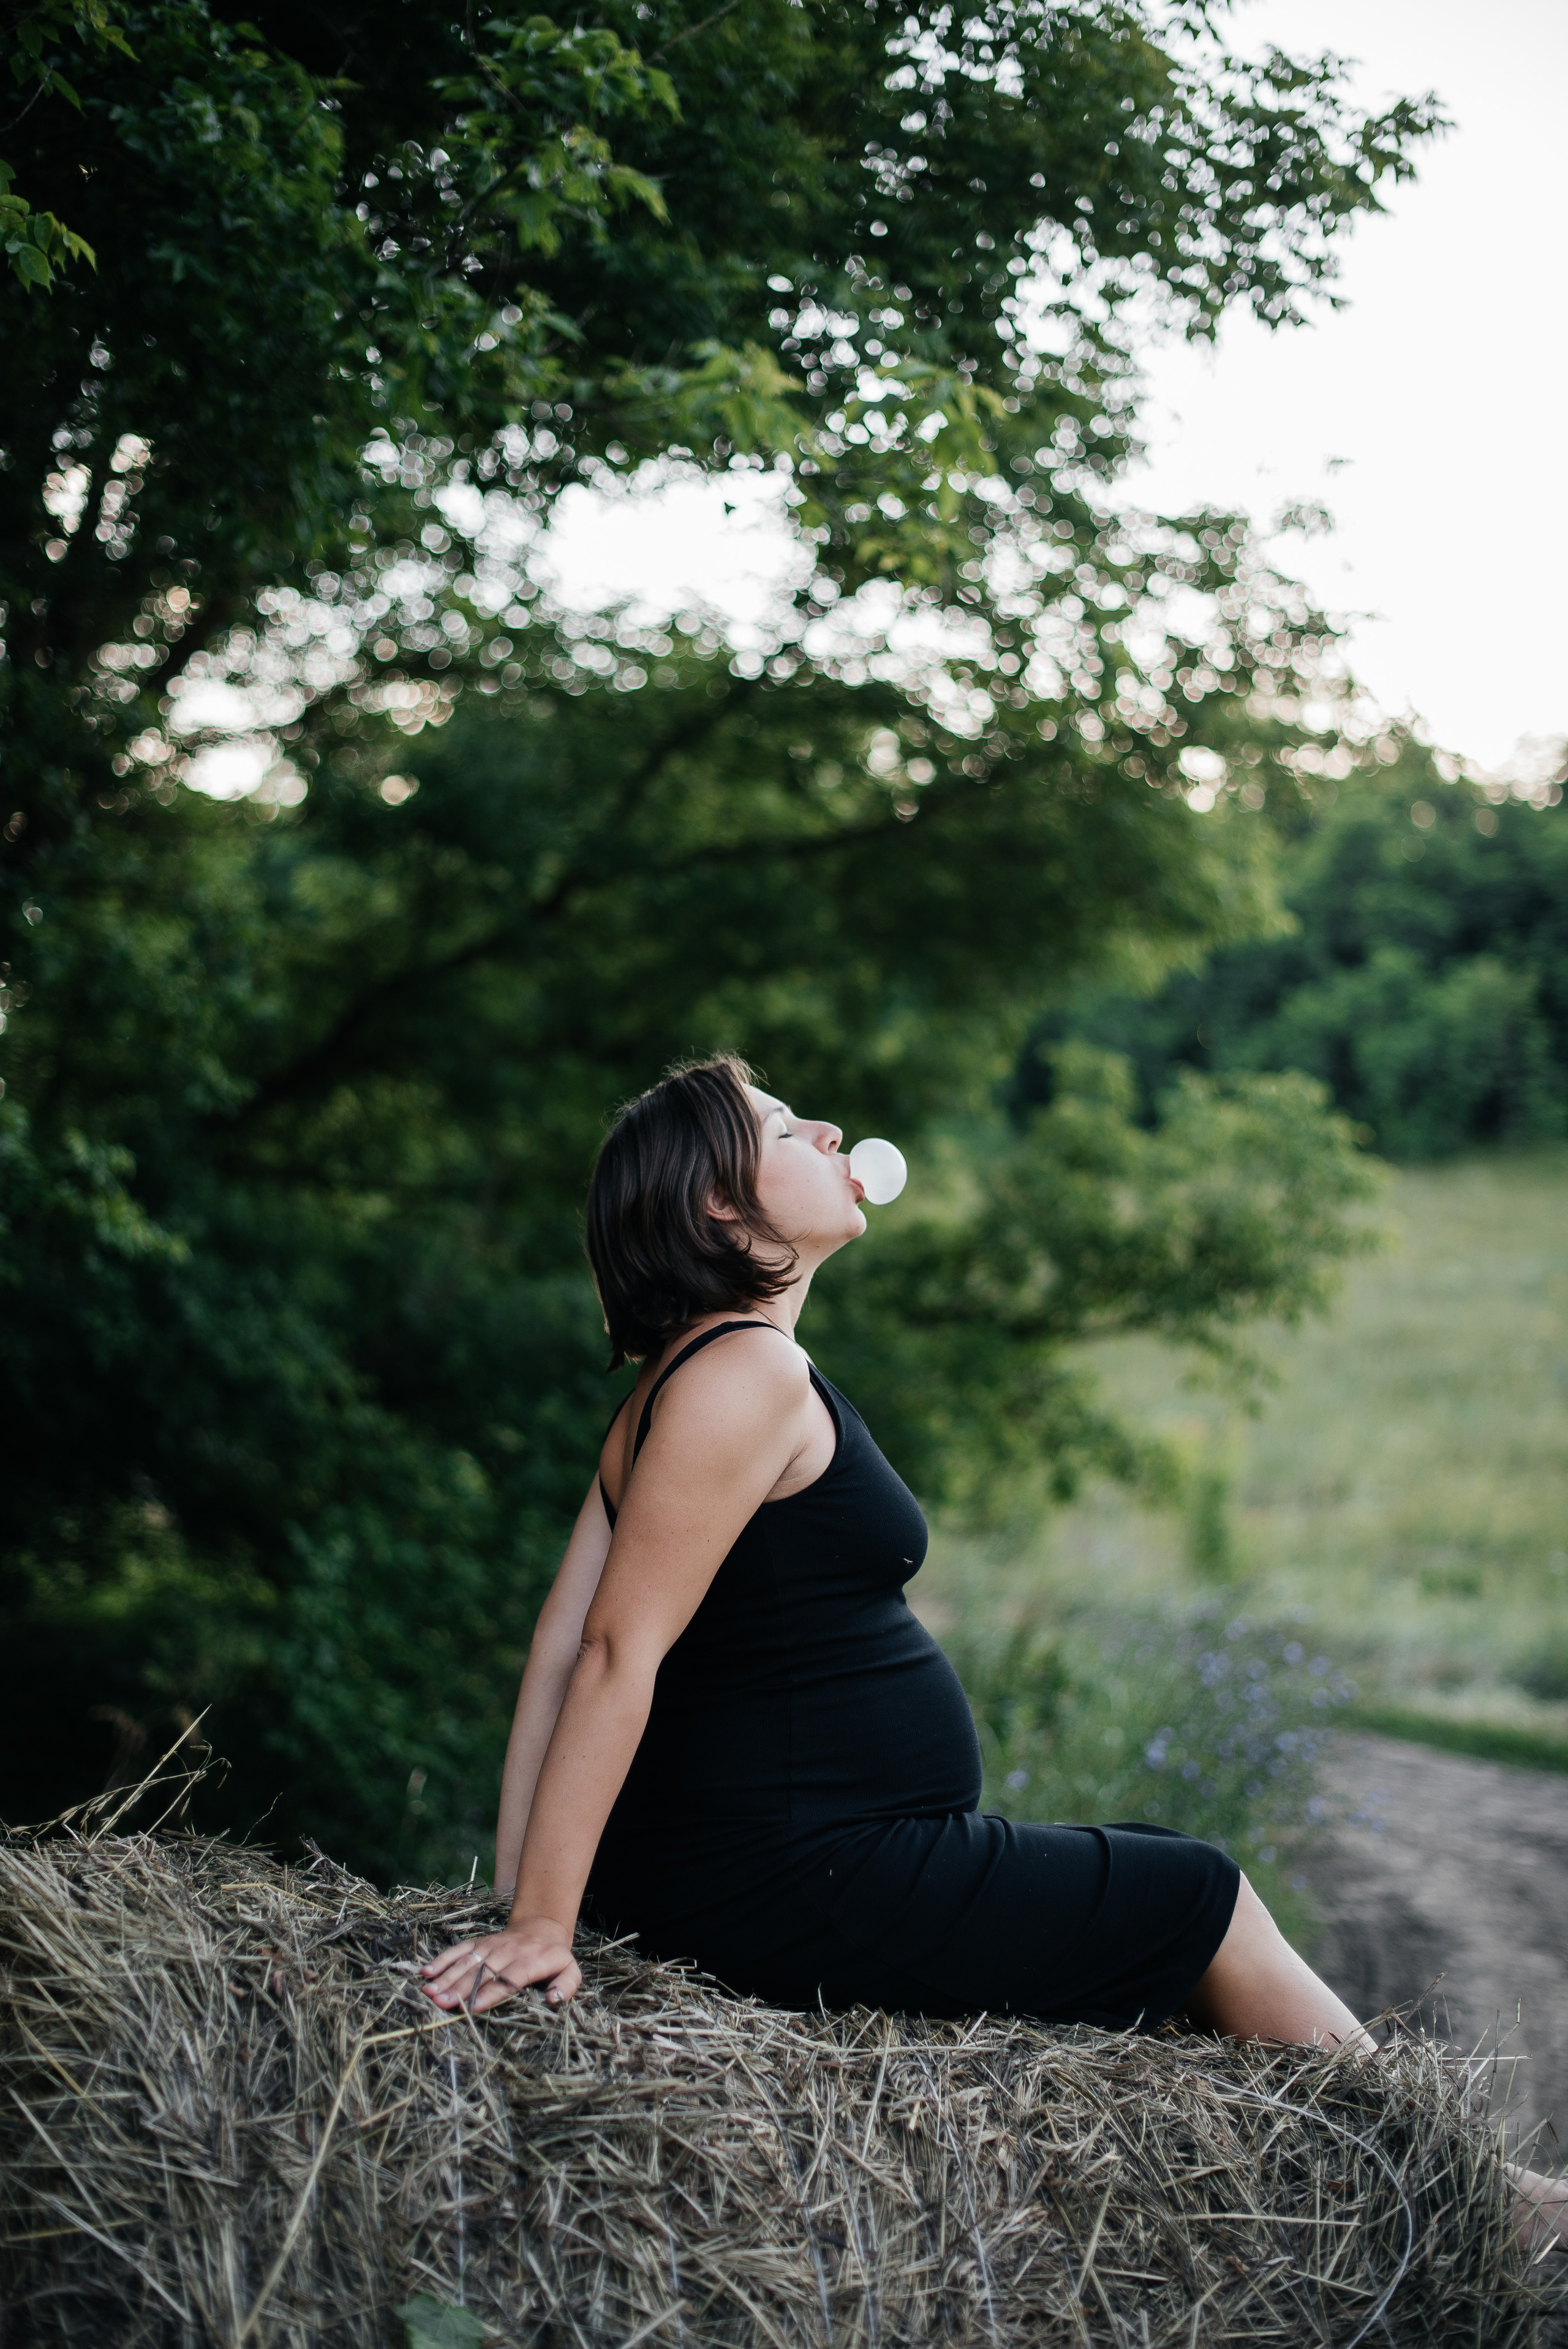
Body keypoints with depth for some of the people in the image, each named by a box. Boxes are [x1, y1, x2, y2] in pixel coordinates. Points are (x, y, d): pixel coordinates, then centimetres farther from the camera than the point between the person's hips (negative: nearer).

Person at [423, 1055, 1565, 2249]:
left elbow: (564, 1640, 8)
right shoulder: (750, 1370, -19)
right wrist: (540, 1927, -21)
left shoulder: (682, 1375, 12)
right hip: (803, 1888, -10)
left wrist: (521, 1893, 7)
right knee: (1209, 1905, 5)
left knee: (1165, 1863, 20)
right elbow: (619, 1653, -22)